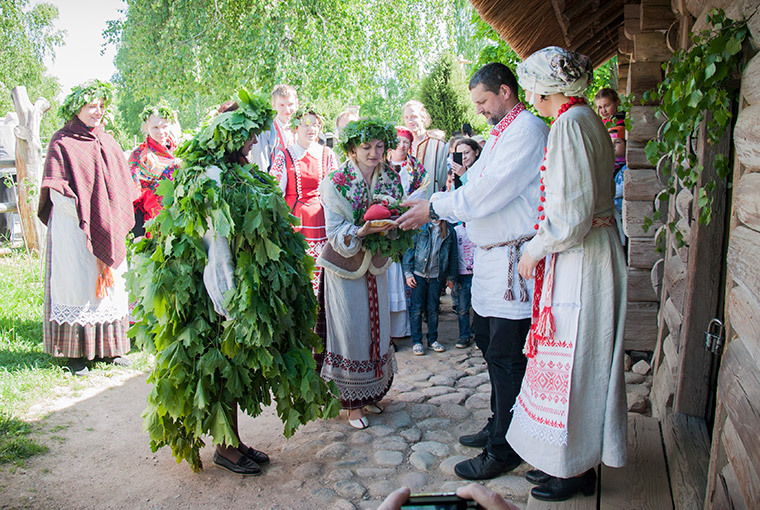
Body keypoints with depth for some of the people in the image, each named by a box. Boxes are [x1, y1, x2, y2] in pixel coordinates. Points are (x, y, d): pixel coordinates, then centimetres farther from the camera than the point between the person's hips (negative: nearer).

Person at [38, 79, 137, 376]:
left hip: (108, 228, 5)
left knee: (110, 285, 8)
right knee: (77, 286, -1)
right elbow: (56, 191, -7)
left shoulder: (108, 142, 14)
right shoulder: (61, 142, -1)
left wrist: (119, 222, 4)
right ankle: (75, 353, 7)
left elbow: (123, 186, 16)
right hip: (74, 230, -5)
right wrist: (84, 214, -16)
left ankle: (110, 347, 18)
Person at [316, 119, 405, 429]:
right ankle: (352, 402, 16)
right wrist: (362, 231, -33)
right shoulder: (336, 182, -14)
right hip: (345, 263, -5)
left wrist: (388, 226, -19)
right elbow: (336, 233, -16)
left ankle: (371, 393, 30)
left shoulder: (390, 178, -1)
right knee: (351, 330, 1)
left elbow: (397, 220, 4)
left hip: (375, 264, 5)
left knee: (376, 327, 12)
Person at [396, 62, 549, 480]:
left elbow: (488, 193, -20)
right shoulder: (499, 134, 19)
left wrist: (434, 208, -13)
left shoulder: (528, 130, -12)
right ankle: (498, 425, 34)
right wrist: (427, 206, 6)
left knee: (506, 356, -3)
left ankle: (504, 449, 10)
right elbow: (472, 187, 18)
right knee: (488, 341, 18)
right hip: (489, 258, 10)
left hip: (514, 261, -10)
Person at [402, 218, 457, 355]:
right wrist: (408, 273, -7)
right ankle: (416, 341, 12)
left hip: (437, 276, 2)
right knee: (417, 308, 2)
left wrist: (451, 276, 11)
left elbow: (453, 255, 11)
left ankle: (433, 340, 23)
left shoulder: (449, 229, 5)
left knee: (433, 309, 10)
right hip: (419, 274, -2)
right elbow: (410, 248, -2)